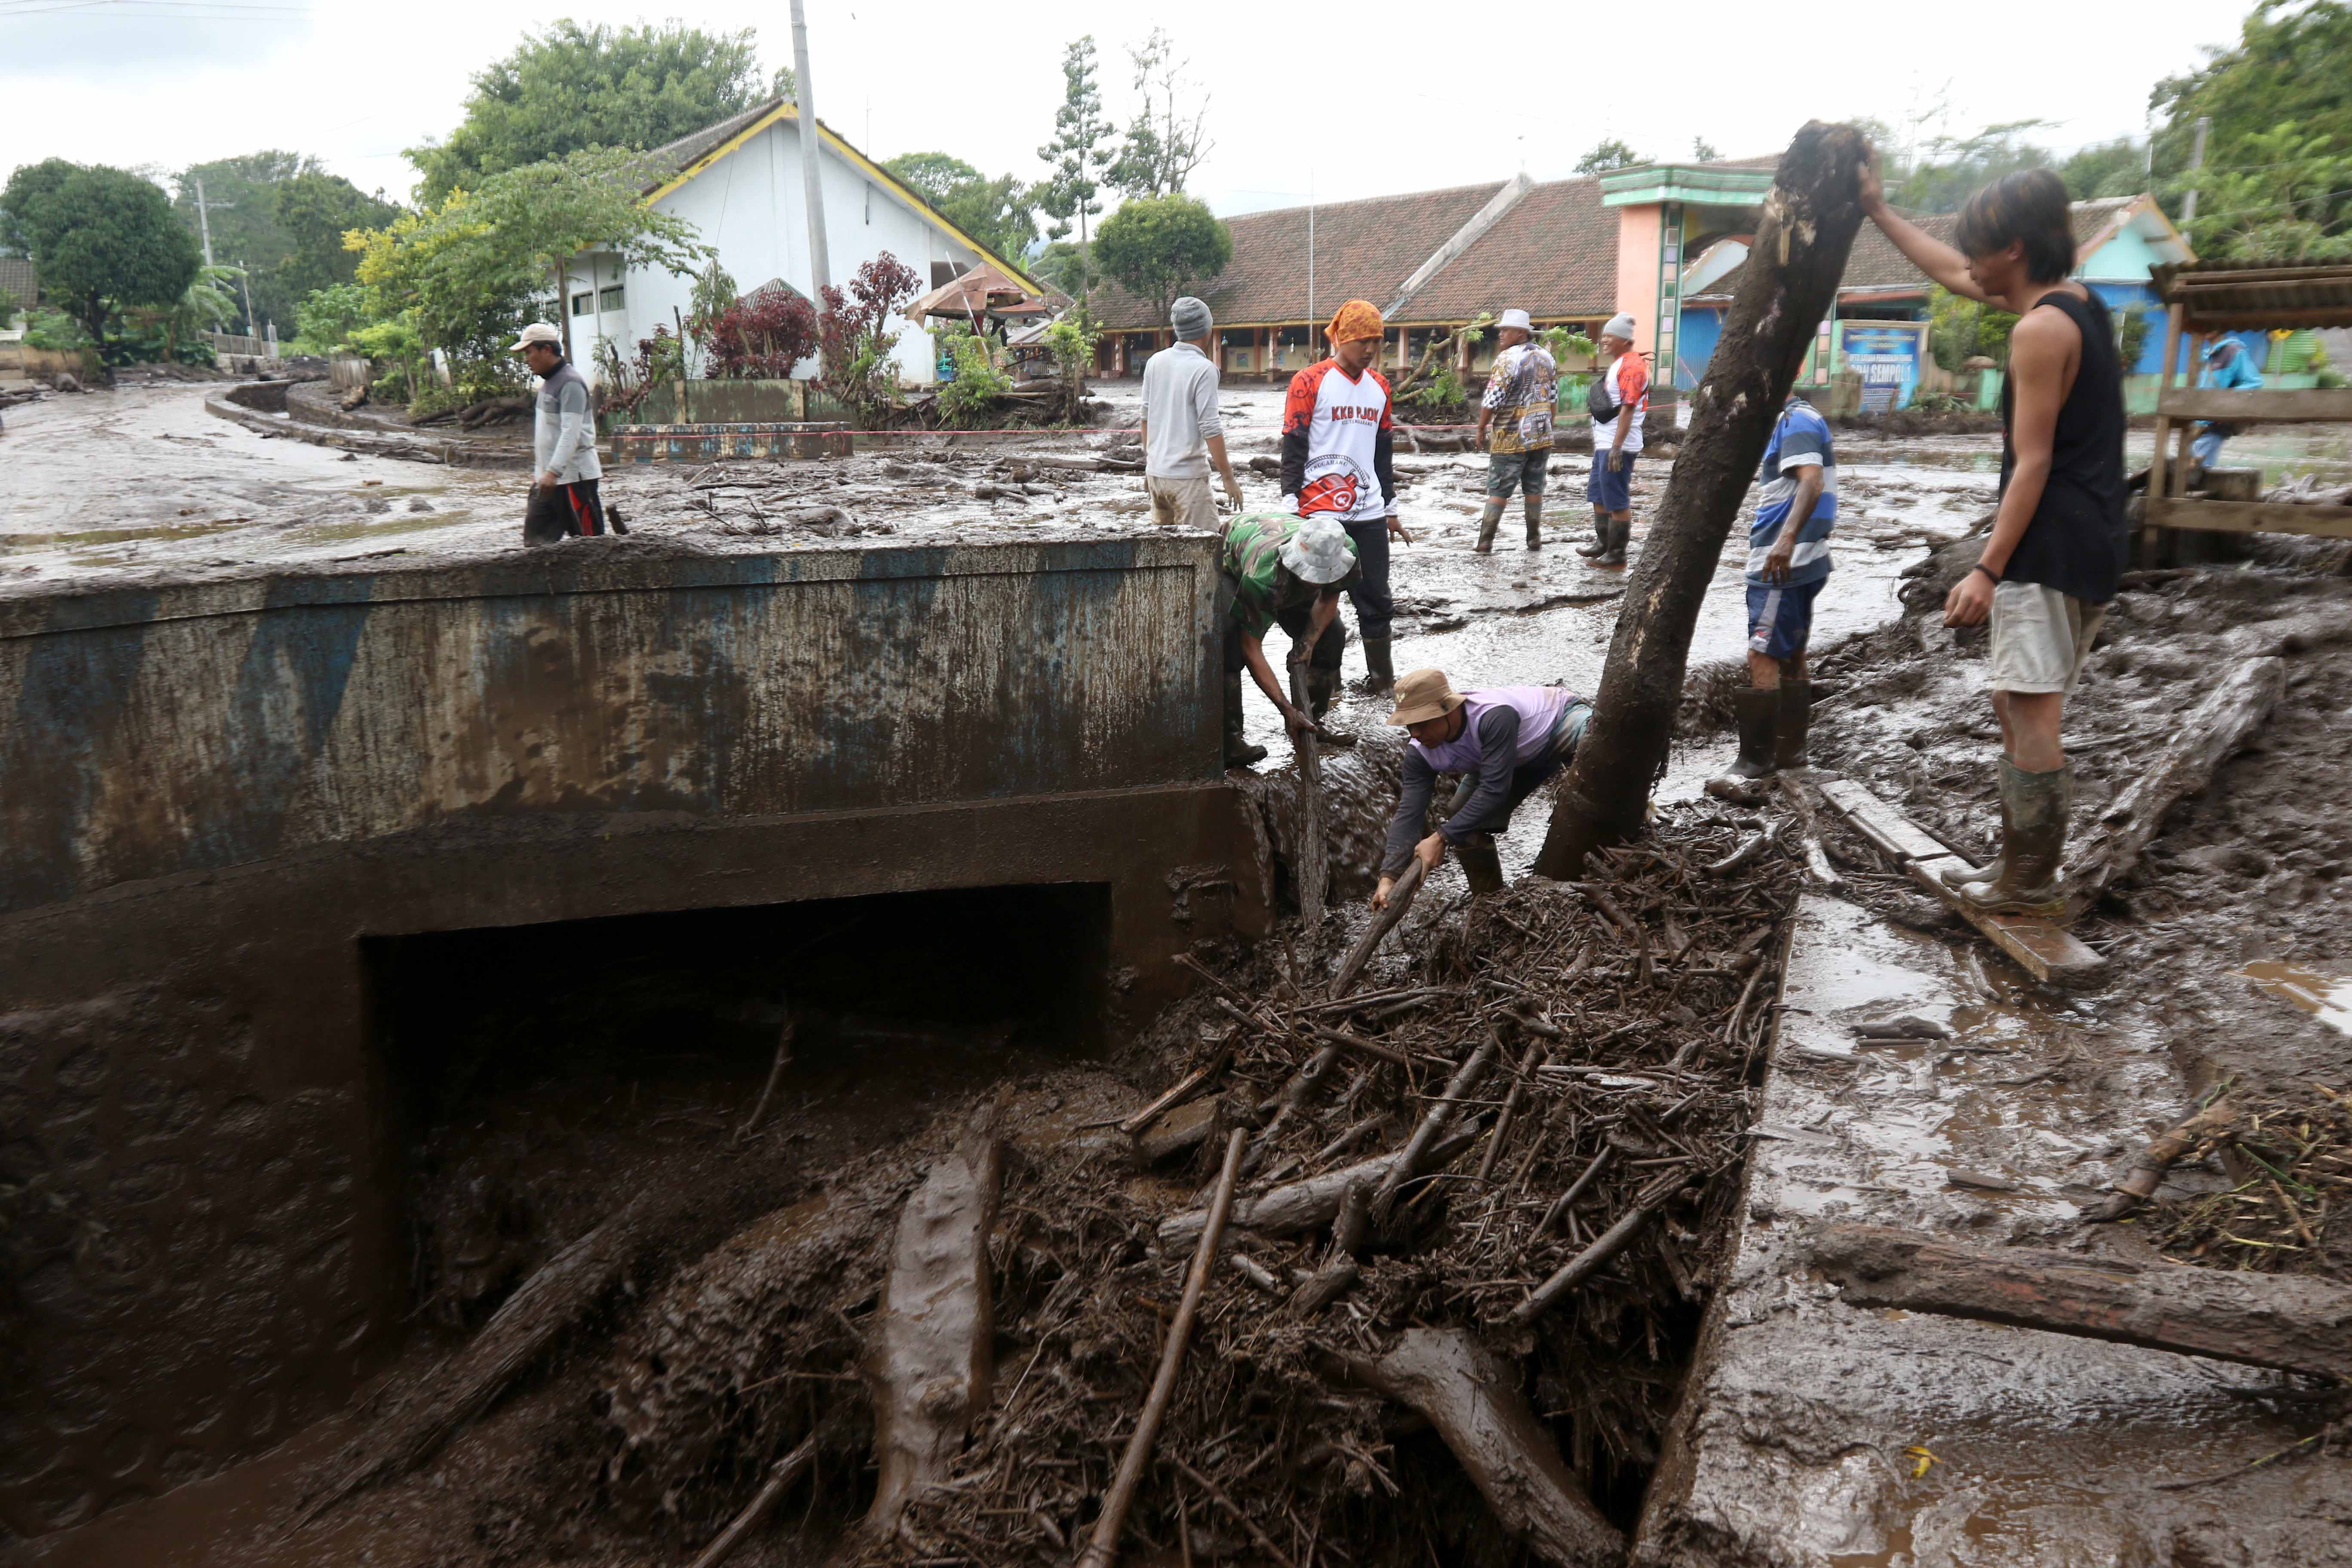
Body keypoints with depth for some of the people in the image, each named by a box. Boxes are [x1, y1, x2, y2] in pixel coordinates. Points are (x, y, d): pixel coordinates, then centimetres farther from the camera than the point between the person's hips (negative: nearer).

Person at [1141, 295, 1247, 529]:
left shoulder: (1155, 362, 7)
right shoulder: (1204, 369, -13)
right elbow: (1210, 428, -15)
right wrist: (1228, 477, -10)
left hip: (1155, 472, 7)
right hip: (1187, 475, -7)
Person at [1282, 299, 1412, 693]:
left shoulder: (1379, 386, 14)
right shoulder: (1309, 382, -4)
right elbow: (1293, 449, -6)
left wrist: (1391, 509, 21)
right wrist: (1290, 507, -11)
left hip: (1369, 512, 6)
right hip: (1321, 512, -5)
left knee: (1376, 598, 10)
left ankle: (1382, 675, 21)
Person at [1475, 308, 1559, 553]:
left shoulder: (1508, 359, -15)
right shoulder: (1547, 357, 7)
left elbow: (1492, 400, -17)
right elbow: (1554, 397, 14)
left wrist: (1481, 429, -5)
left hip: (1511, 439, -6)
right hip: (1542, 436, 6)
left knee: (1498, 489, 0)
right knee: (1534, 487, 13)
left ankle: (1486, 541, 0)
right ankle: (1534, 538, 16)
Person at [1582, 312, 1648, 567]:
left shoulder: (1631, 367, -15)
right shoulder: (1618, 364, 18)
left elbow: (1628, 409, -22)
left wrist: (1616, 447, -27)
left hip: (1617, 447, -11)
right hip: (1604, 444, 11)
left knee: (1617, 501, -6)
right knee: (1598, 495, 19)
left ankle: (1617, 553, -1)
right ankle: (1603, 543, 32)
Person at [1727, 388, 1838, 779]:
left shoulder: (1796, 421, -13)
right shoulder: (1801, 420, 18)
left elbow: (1812, 482, -27)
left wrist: (1787, 539, -37)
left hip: (1783, 563, -11)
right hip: (1795, 563, 11)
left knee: (1762, 657, -9)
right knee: (1791, 656, 14)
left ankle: (1756, 759, -7)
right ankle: (1790, 749, 21)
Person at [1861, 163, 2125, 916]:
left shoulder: (2042, 329, -15)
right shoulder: (2076, 303, 15)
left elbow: (2033, 465, -18)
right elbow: (1952, 275, 27)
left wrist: (1988, 569, -18)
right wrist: (1879, 212, 31)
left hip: (2051, 552, -10)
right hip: (2081, 546, 10)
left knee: (2029, 712, -6)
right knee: (2017, 706, 15)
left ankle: (2032, 886, -1)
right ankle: (2019, 862, 22)